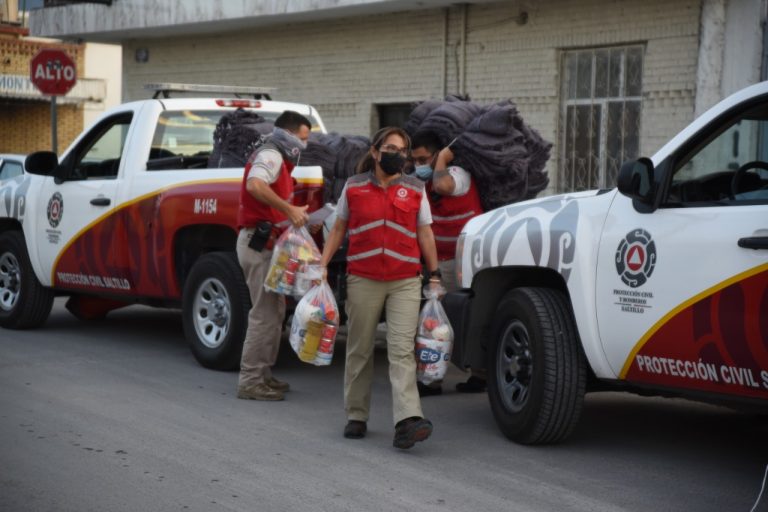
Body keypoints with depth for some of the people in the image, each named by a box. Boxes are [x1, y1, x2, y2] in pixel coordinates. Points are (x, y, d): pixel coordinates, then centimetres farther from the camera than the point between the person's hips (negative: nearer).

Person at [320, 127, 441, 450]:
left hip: (405, 282, -1)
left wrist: (434, 274, 6)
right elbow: (338, 229, 15)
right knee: (360, 350, 7)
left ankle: (407, 421, -21)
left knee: (402, 349, -11)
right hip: (363, 280, 1)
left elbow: (425, 234, 12)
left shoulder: (415, 190, 10)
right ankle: (356, 417, 19)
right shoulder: (354, 187, 8)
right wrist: (321, 265, 6)